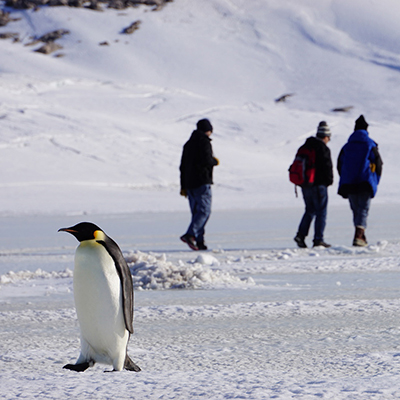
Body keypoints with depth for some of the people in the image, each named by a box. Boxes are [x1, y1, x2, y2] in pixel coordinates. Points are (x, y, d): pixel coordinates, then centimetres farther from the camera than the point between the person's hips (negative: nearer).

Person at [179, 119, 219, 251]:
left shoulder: (188, 144, 18)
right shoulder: (204, 142, -7)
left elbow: (183, 166, 19)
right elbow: (206, 160, -20)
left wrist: (183, 186, 22)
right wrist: (215, 161, 3)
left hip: (189, 183, 8)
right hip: (202, 182, -8)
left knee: (196, 212, 9)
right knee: (204, 211, -10)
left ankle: (199, 241, 4)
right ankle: (190, 235, -27)